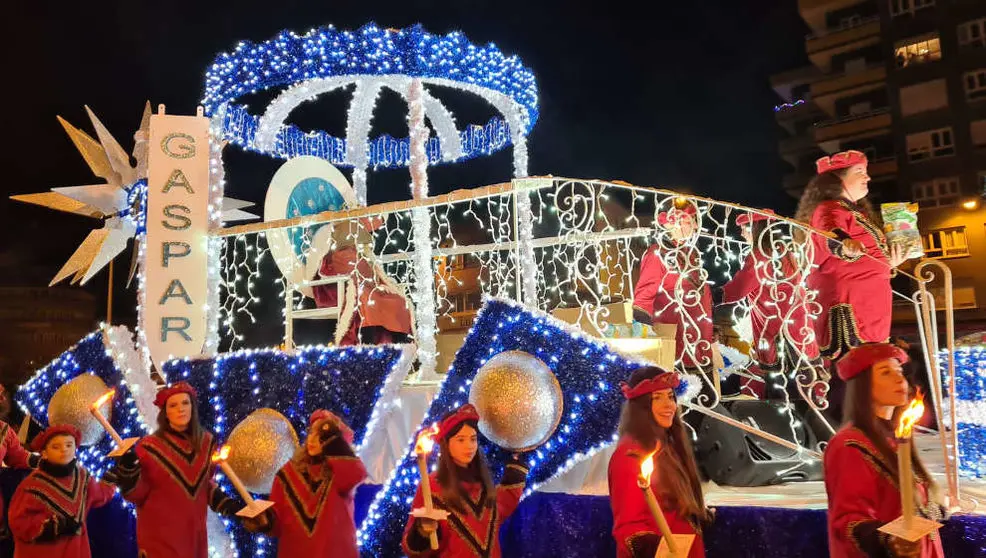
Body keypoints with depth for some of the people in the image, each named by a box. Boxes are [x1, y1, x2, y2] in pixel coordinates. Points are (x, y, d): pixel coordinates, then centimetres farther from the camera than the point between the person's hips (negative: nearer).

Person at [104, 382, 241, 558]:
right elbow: (139, 495, -7)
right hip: (159, 537, -4)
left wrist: (224, 502, 0)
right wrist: (128, 475, -24)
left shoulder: (206, 442, 0)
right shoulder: (150, 446, -11)